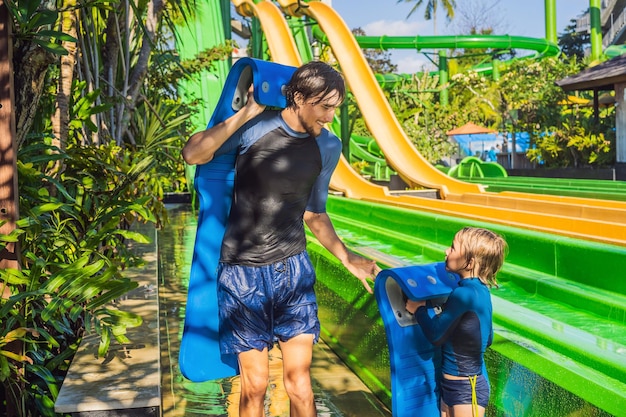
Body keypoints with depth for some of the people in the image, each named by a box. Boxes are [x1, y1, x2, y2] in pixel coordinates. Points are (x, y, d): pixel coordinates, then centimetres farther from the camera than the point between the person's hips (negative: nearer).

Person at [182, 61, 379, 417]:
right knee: (255, 385, 3)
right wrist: (248, 112, -20)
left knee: (300, 384, -2)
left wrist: (346, 257, 4)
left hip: (294, 270, 3)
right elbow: (193, 154, -18)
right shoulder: (256, 126, -8)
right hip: (244, 273, -3)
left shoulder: (329, 147, 4)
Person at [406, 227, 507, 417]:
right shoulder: (480, 289, 5)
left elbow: (436, 335, -16)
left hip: (466, 387, -9)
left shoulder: (464, 293, -23)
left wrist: (418, 309, 2)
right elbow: (487, 339, 15)